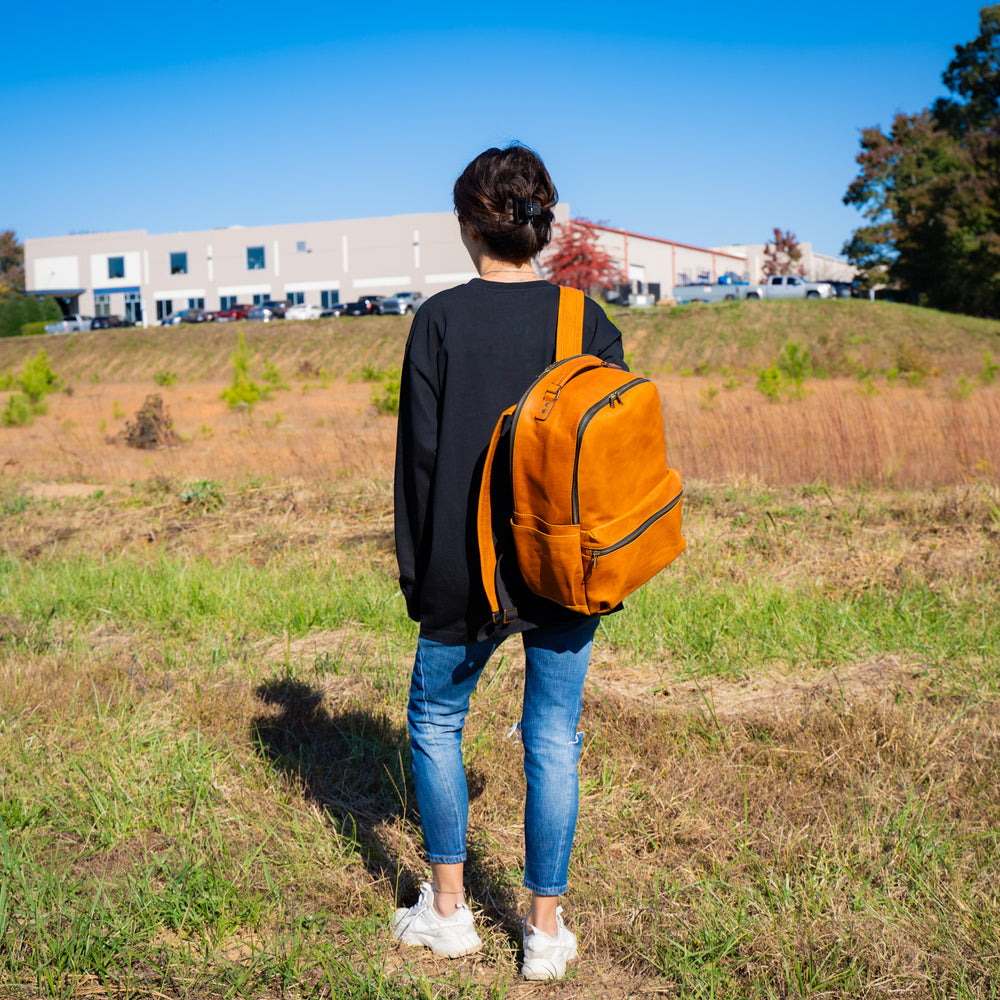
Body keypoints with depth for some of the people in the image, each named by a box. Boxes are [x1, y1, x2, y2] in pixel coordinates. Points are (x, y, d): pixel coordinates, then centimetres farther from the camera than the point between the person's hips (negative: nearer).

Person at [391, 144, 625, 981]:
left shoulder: (441, 319, -8)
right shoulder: (589, 321, -2)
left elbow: (419, 452, -7)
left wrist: (417, 573, 3)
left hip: (469, 571, -2)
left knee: (436, 721, 19)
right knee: (553, 741, 11)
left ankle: (448, 910, 27)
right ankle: (547, 930, 21)